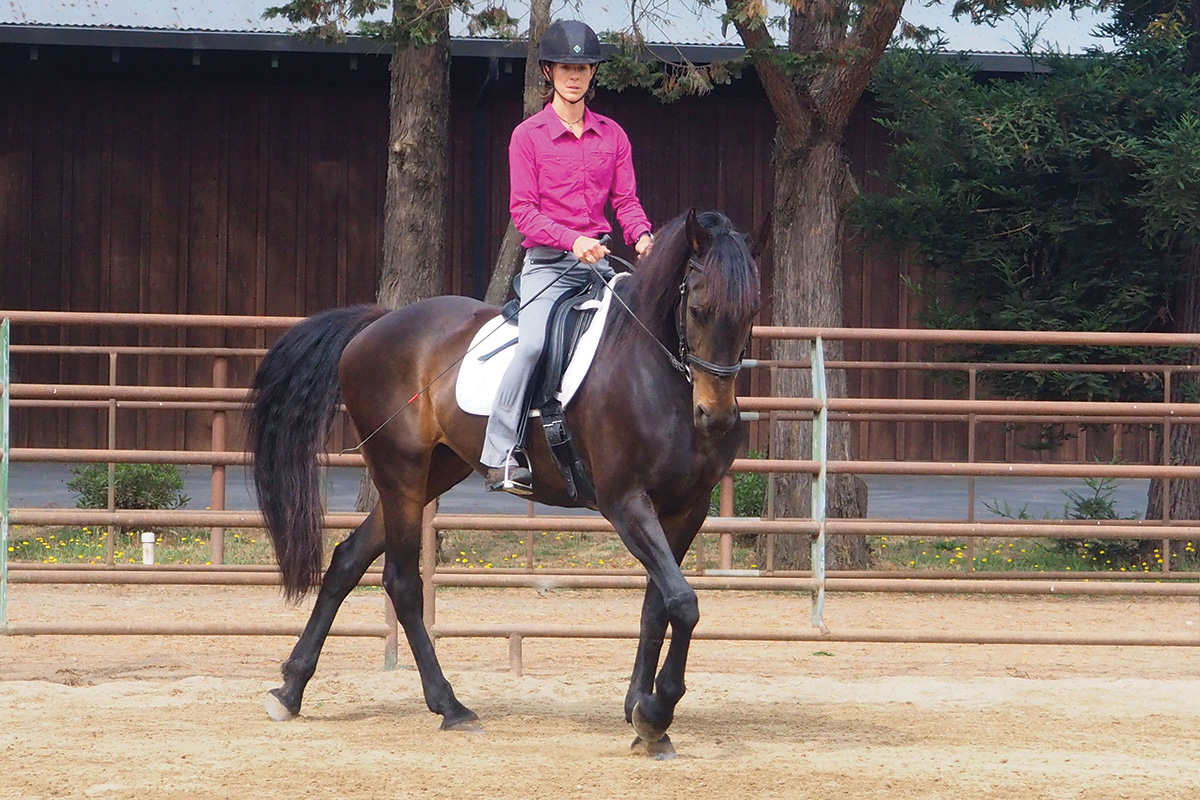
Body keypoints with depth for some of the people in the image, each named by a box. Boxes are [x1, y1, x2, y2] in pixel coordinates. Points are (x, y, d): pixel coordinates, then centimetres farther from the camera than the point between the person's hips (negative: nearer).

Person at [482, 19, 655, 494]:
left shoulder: (612, 135, 14)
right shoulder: (528, 136, 2)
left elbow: (625, 199, 11)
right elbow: (523, 209, -5)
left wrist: (641, 235, -12)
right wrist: (571, 239, -21)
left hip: (598, 260, 5)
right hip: (547, 261, -5)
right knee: (532, 342, -26)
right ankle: (500, 456, -21)